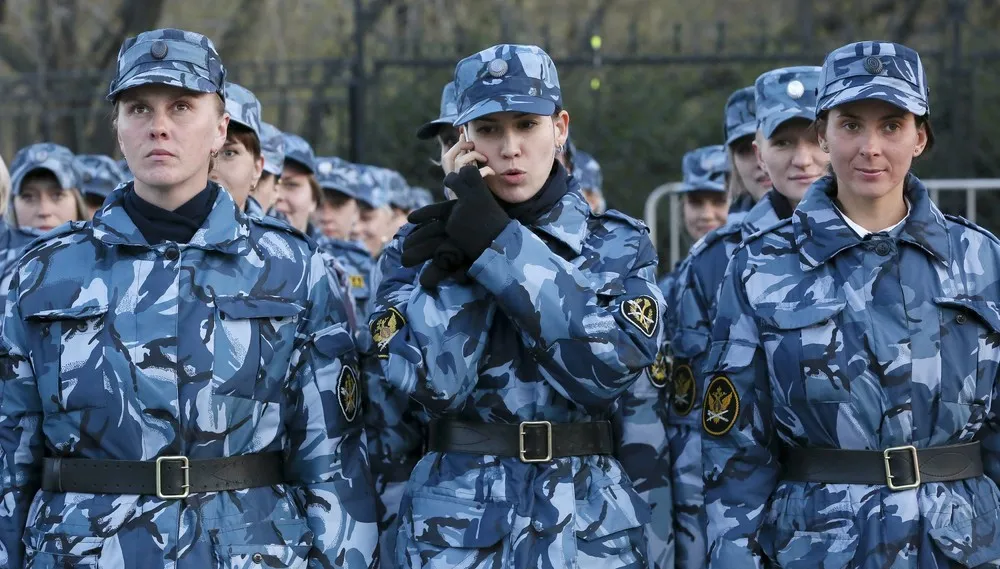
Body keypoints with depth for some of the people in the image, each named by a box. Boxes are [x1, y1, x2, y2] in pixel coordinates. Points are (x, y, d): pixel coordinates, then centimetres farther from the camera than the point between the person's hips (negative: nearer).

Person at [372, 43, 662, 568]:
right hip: (455, 527, 0)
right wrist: (455, 253, -12)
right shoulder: (419, 250, 1)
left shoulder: (618, 245, 2)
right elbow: (433, 381, -14)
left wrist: (497, 243, -17)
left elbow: (610, 363, -16)